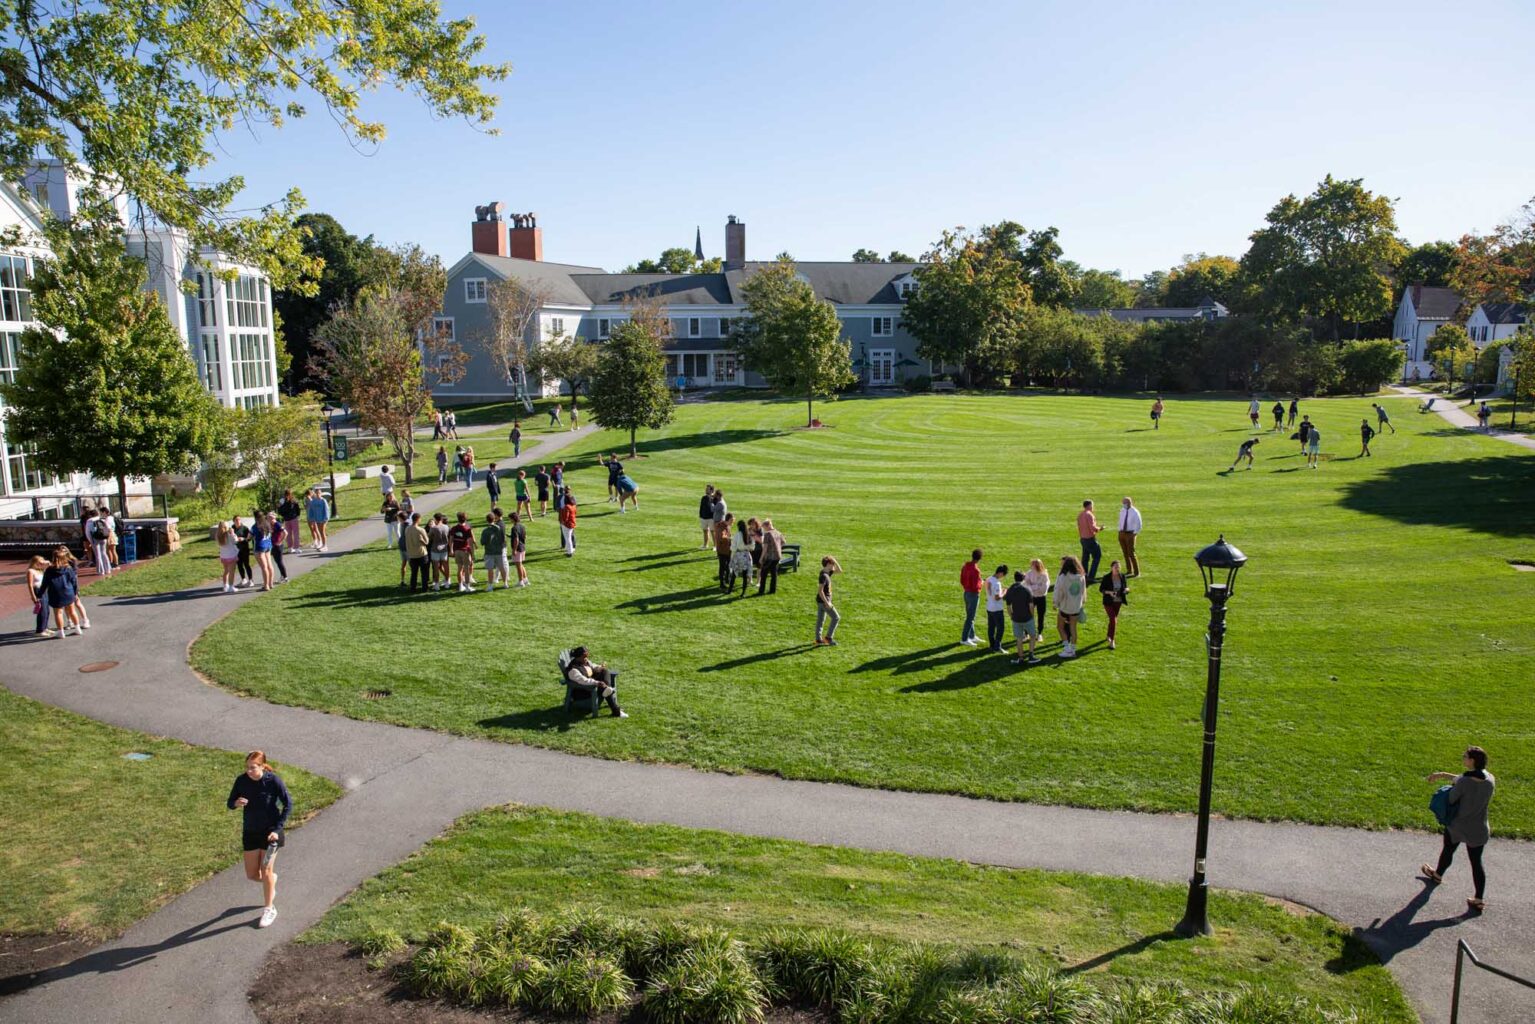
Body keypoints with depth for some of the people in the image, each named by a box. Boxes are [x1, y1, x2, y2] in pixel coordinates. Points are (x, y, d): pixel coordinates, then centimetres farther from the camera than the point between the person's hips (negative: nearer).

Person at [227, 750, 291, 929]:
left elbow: (288, 804, -10)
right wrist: (236, 804, -25)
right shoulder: (241, 780, -11)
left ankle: (269, 909, 18)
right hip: (250, 832, 4)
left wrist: (278, 829, -15)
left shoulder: (273, 780, -19)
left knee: (266, 871, -1)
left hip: (270, 831, -4)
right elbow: (229, 803, 0)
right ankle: (272, 878, 44)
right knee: (252, 874, 9)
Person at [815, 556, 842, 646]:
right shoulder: (823, 576, -21)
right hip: (823, 601, -9)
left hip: (821, 601, 9)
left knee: (820, 619, 13)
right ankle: (829, 637, 2)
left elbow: (839, 570, 16)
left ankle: (818, 639, 19)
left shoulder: (827, 572, 7)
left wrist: (835, 562, 2)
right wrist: (826, 603, -24)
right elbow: (820, 591, -24)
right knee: (836, 618, -2)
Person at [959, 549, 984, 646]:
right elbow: (976, 586, -24)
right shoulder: (975, 570, -24)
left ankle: (971, 636, 30)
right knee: (970, 618, -1)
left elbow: (962, 581, 10)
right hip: (974, 595, -9)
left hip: (966, 593, 9)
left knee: (970, 616, 19)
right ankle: (964, 639, 3)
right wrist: (981, 582, -5)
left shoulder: (965, 566, 2)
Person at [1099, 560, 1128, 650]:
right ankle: (1112, 641, -3)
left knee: (1114, 620, 19)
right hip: (1109, 602, -5)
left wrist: (1127, 589, -19)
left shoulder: (1122, 576, -5)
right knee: (1113, 620, -14)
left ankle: (1109, 635, 45)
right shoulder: (1106, 578, -17)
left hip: (1118, 602, 5)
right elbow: (1101, 589, -9)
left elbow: (1125, 586, 5)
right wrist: (1109, 592, -27)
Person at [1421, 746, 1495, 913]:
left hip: (1457, 826, -3)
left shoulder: (1463, 782, -27)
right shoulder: (1490, 780, -11)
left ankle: (1438, 875, 48)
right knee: (1476, 863, 12)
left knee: (1448, 851, 23)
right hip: (1479, 830, 3)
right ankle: (1478, 900, 16)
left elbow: (1451, 799, -14)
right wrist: (1443, 774, 5)